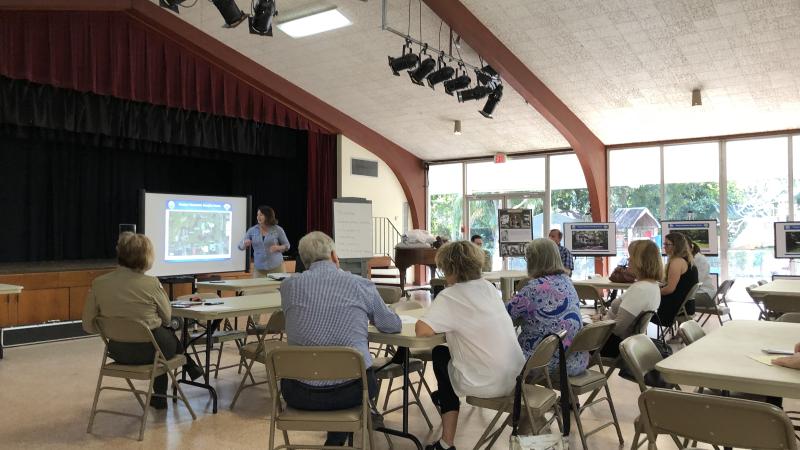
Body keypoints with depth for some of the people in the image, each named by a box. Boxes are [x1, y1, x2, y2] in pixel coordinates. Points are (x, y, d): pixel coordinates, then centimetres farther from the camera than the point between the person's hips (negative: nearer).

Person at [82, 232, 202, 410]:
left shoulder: (98, 284, -10)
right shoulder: (151, 284, -19)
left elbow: (88, 326, -2)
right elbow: (167, 317, -4)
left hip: (119, 352, 4)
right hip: (149, 350, -4)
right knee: (170, 330, 30)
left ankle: (160, 396, 42)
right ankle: (190, 366, 51)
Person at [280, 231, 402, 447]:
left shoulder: (288, 286, 0)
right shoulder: (361, 285, -3)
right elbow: (394, 326, 10)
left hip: (300, 396, 2)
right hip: (352, 391, -1)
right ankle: (336, 441, 42)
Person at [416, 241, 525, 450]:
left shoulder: (449, 296, -14)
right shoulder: (489, 287, 6)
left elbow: (422, 330, -23)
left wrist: (441, 323, -3)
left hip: (487, 385, -6)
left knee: (440, 354, 23)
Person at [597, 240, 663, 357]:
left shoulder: (640, 289, -28)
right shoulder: (653, 285, 3)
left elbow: (617, 327, -27)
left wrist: (602, 320, -8)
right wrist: (604, 317, 6)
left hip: (618, 343, -9)